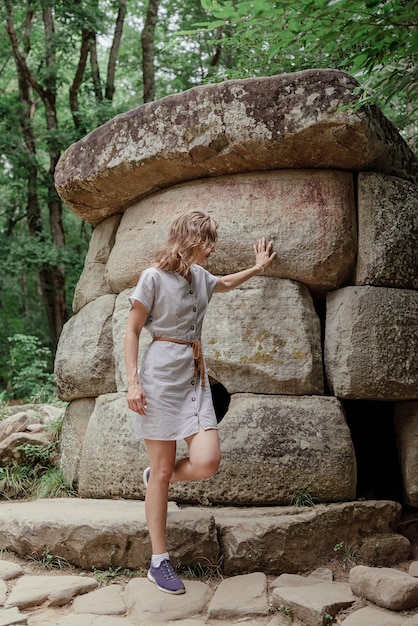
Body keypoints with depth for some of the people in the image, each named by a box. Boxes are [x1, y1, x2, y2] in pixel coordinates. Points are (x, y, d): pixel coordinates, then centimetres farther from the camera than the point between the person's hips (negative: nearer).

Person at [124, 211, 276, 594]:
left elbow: (226, 284, 38)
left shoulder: (200, 276, 14)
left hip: (195, 377, 6)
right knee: (163, 471, -2)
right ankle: (159, 561, 10)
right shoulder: (154, 278, -6)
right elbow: (132, 331, -5)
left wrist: (259, 268, 40)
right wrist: (133, 382, -13)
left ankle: (157, 477, 23)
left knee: (207, 462, -10)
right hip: (162, 375, -6)